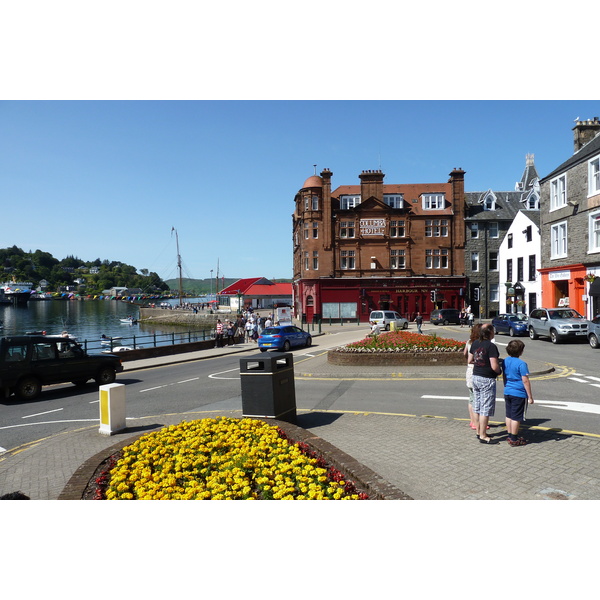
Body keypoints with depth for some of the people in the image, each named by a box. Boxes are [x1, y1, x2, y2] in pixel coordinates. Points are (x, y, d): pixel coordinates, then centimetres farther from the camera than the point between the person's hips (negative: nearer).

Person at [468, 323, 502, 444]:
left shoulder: (475, 343, 4)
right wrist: (500, 371, -1)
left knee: (476, 407, 15)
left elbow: (470, 360, 11)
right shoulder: (491, 346, -18)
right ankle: (483, 436, 5)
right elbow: (494, 366, -21)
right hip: (487, 379, -8)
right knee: (486, 408, -1)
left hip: (475, 376, 8)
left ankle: (478, 431, 26)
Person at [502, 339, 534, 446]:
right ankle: (514, 439, 9)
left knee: (509, 415, 14)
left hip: (507, 392, 7)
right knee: (516, 417, 2)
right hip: (519, 394, -7)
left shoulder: (505, 361, 5)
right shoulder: (521, 364, -17)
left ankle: (510, 436, 24)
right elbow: (525, 381, -15)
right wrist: (530, 396, -9)